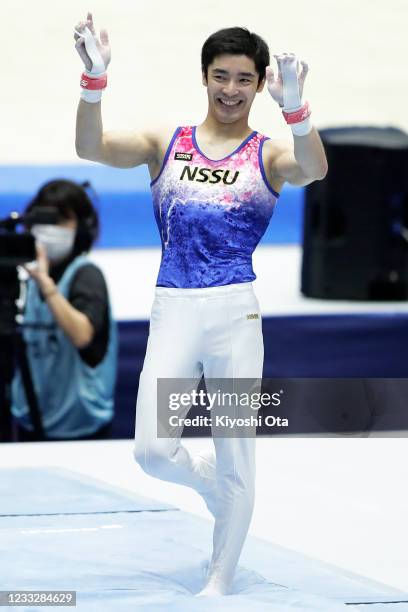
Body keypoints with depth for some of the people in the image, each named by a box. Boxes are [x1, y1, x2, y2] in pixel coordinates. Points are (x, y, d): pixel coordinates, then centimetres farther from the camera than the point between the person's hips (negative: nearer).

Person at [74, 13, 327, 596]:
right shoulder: (166, 144, 9)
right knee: (153, 451, -8)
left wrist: (294, 107, -38)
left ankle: (221, 581, 20)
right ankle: (211, 484, 27)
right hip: (173, 312, 1)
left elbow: (313, 169, -19)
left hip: (235, 312, -1)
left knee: (235, 461, 4)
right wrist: (94, 80, -23)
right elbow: (92, 147, -6)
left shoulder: (268, 154, 4)